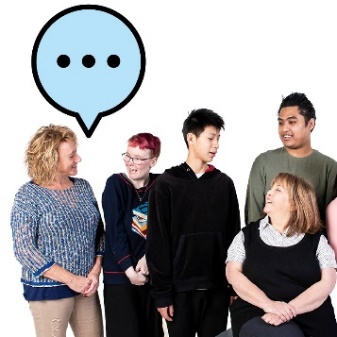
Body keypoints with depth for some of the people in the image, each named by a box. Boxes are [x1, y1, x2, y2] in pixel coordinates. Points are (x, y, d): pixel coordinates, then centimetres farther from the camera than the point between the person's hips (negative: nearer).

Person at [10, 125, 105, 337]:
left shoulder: (83, 187, 6)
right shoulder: (28, 195, -9)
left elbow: (99, 232, 10)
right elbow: (24, 250, -14)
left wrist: (95, 273, -5)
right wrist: (71, 279, -15)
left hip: (86, 286, 5)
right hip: (48, 289, -5)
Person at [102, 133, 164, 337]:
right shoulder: (115, 184, -6)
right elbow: (115, 232, -10)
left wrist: (147, 258, -15)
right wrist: (129, 269, -13)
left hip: (152, 273, 3)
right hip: (119, 274, -3)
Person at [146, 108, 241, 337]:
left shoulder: (224, 183, 8)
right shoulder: (167, 184, -3)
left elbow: (234, 236, 8)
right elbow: (157, 243, -5)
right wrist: (162, 292, -9)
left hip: (217, 288, 3)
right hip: (180, 288, -3)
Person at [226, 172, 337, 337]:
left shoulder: (317, 240, 9)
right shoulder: (247, 234, 12)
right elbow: (233, 273, 2)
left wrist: (289, 310, -16)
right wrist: (268, 304, -14)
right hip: (257, 315, 0)